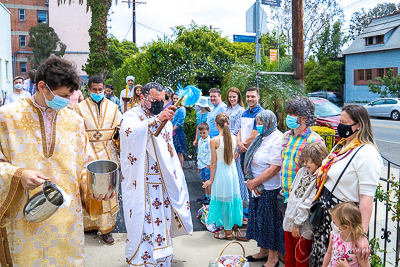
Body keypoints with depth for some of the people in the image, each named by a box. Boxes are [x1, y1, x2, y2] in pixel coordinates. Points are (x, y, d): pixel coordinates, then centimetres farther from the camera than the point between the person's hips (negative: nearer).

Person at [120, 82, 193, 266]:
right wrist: (156, 120, -40)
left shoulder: (164, 119, 10)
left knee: (162, 221, 14)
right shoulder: (131, 116, -6)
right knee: (142, 222, 1)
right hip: (141, 184, -5)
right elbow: (130, 133, -31)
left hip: (163, 184, 5)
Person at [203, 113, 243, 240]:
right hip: (232, 170, 5)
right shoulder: (234, 138, -2)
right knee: (232, 197, 17)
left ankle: (227, 231, 19)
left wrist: (211, 179, -5)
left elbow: (214, 162, -13)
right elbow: (233, 156, 7)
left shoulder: (214, 141, -16)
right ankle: (232, 224, 31)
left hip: (220, 172, -5)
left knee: (223, 200, 7)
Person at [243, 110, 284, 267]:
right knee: (259, 219, 18)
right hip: (257, 188, 8)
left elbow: (274, 168, -23)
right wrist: (250, 180, -1)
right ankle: (263, 252, 36)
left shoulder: (277, 139, -17)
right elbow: (252, 162, 12)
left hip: (270, 189, -8)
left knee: (271, 222, 5)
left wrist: (254, 182, -16)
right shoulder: (260, 137, 9)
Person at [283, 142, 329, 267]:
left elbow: (308, 204, -17)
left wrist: (297, 223, -15)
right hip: (289, 222, 7)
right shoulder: (302, 171, 7)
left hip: (303, 227, -6)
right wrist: (289, 218, 11)